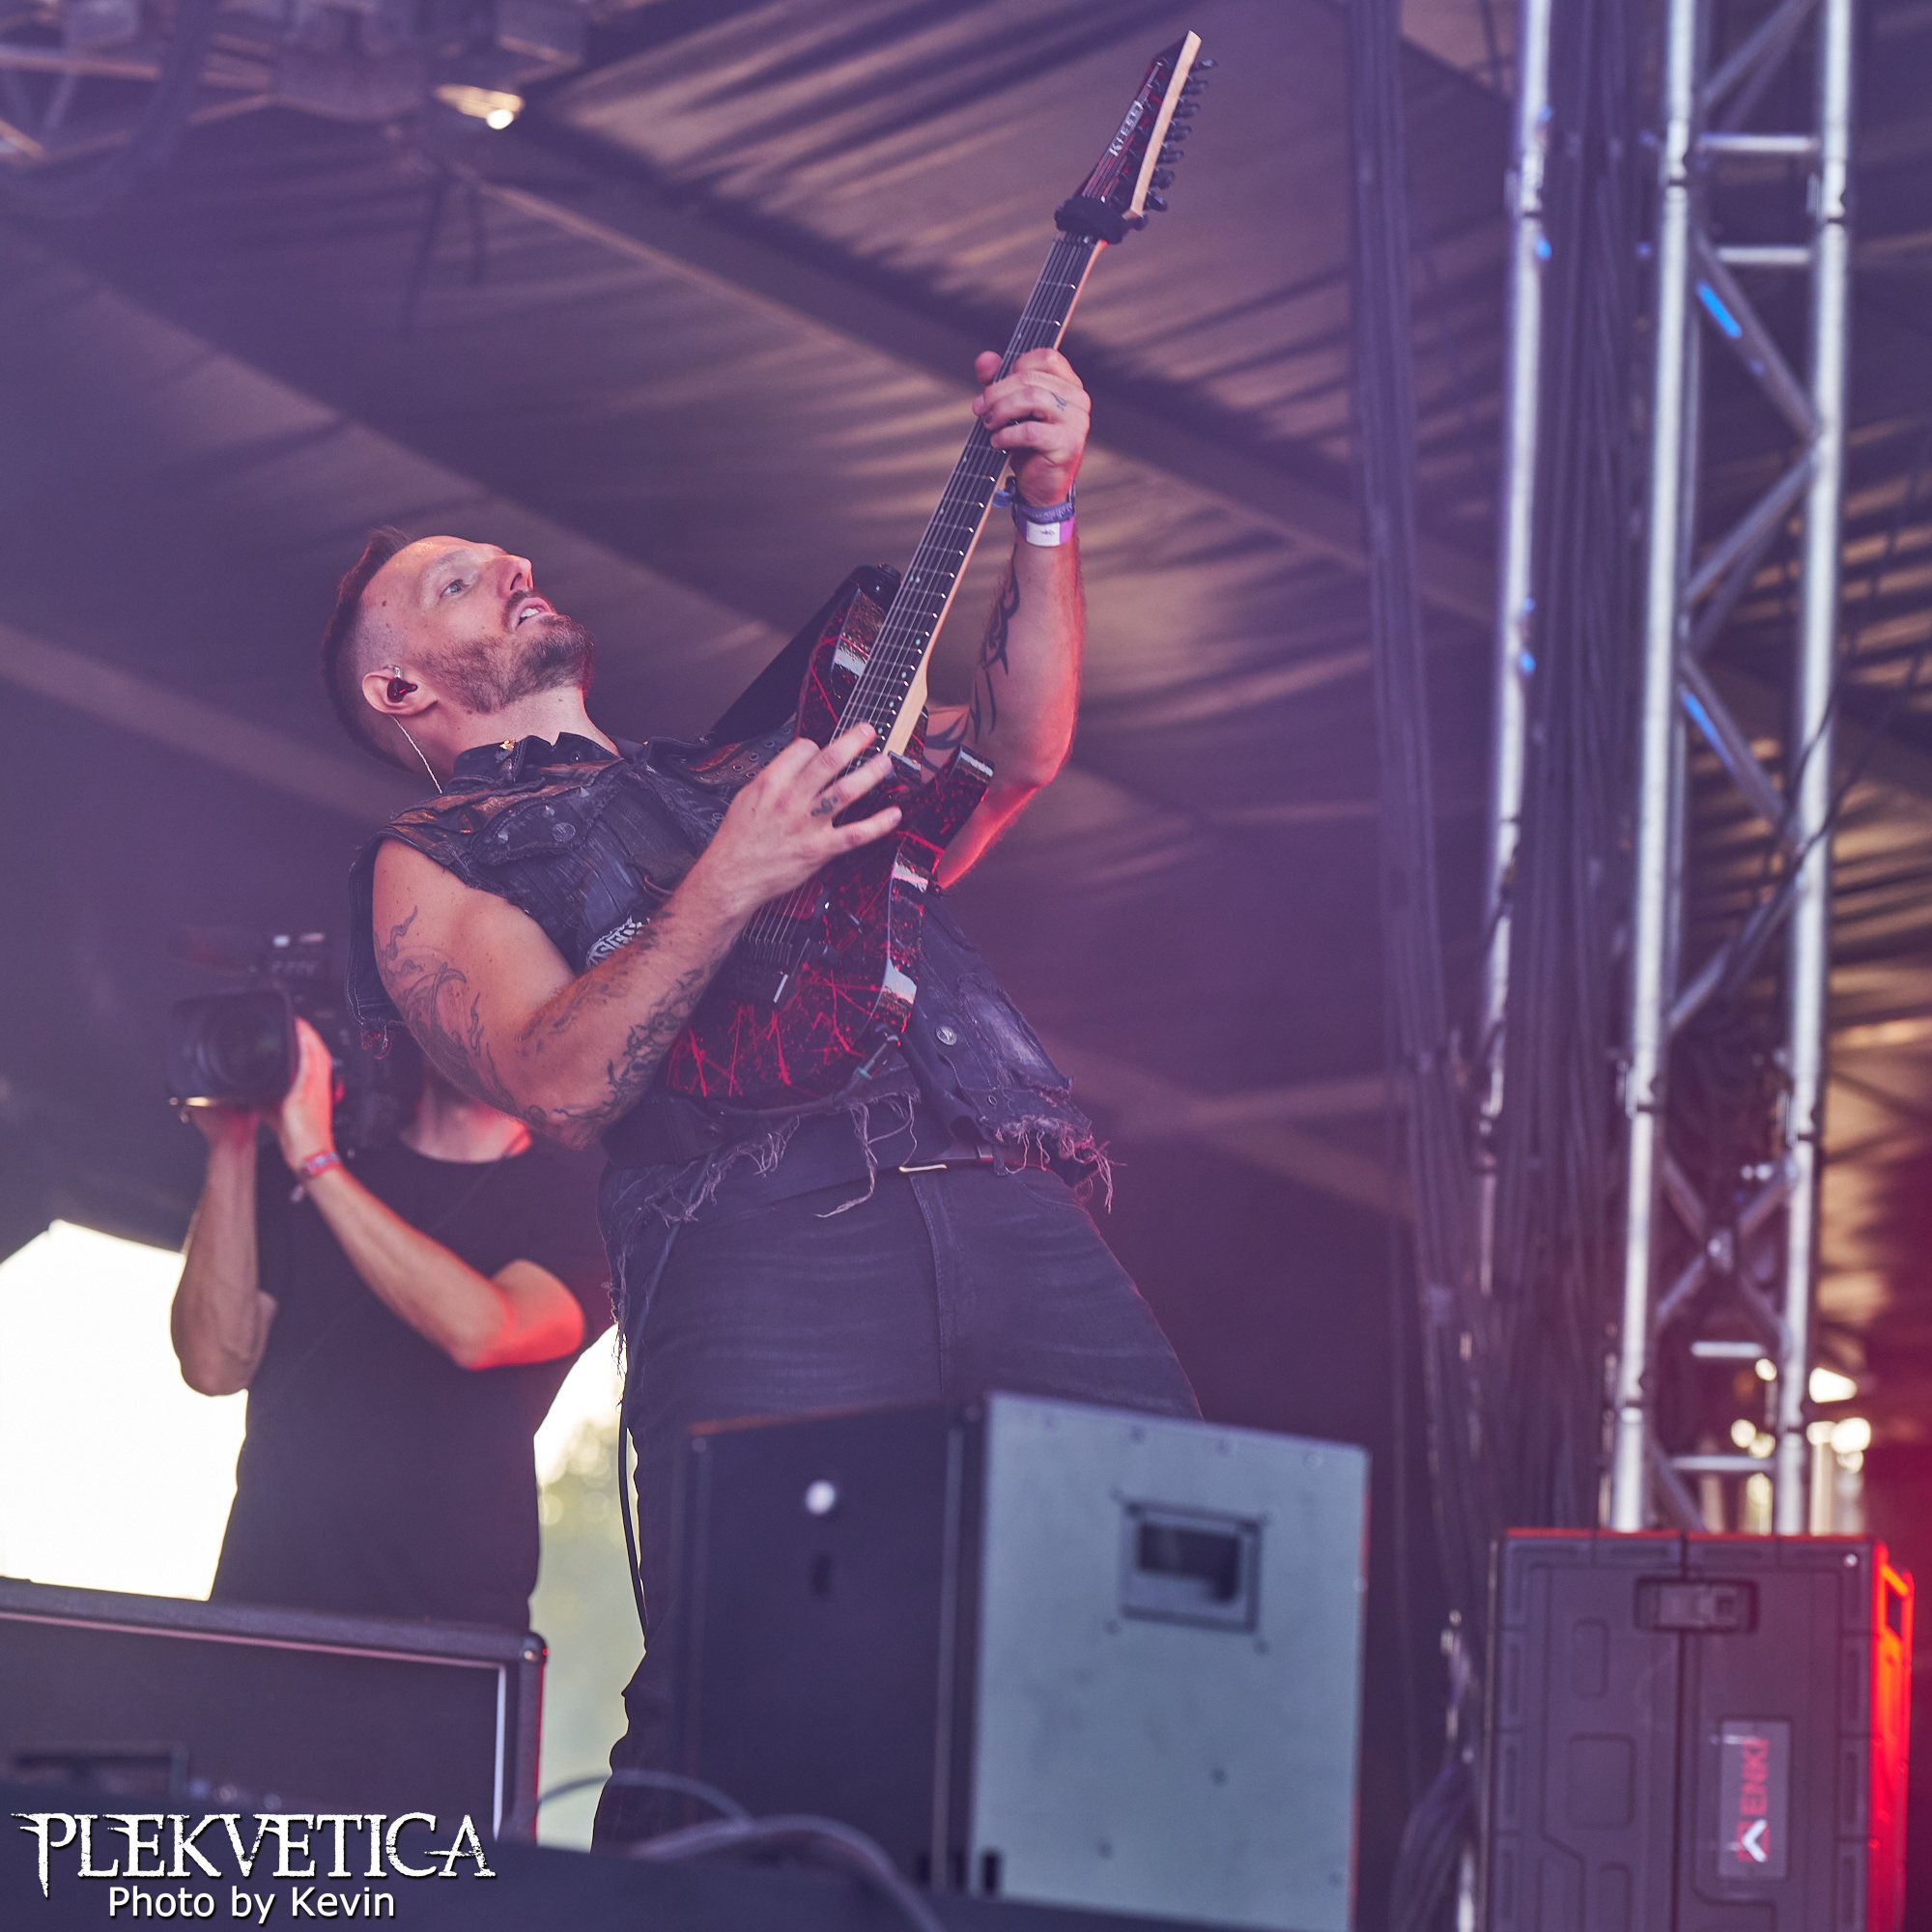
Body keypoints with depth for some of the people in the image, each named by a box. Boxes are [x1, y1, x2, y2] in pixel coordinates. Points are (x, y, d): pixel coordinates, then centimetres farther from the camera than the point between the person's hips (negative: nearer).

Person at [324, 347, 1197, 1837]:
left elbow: (1019, 745, 25)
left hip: (1021, 1216, 4)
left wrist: (1046, 510, 14)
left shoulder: (760, 772, 38)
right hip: (766, 1252, -4)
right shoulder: (436, 863, 21)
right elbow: (563, 1084, 2)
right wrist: (732, 886, -7)